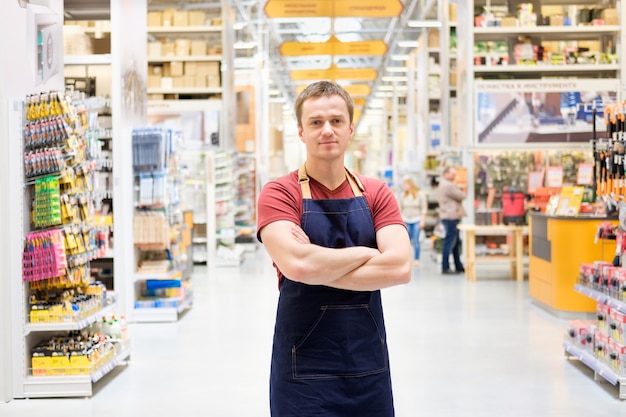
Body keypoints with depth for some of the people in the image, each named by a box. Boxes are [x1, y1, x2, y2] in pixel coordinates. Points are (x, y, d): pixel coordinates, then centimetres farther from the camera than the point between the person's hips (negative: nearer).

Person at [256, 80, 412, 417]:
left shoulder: (377, 194, 4)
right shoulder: (279, 194, -6)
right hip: (304, 370, -3)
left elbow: (399, 267, -12)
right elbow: (297, 264, -24)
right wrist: (366, 253, -11)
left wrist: (320, 268, -16)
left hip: (370, 367, 4)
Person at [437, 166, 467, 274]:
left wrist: (459, 193, 4)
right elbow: (461, 196, -13)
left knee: (456, 242, 15)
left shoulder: (442, 185, 19)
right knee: (449, 243, -8)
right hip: (451, 217, -11)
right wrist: (463, 193, 9)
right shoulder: (449, 186, -17)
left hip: (447, 216, 11)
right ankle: (445, 268, -5)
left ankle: (459, 266, 21)